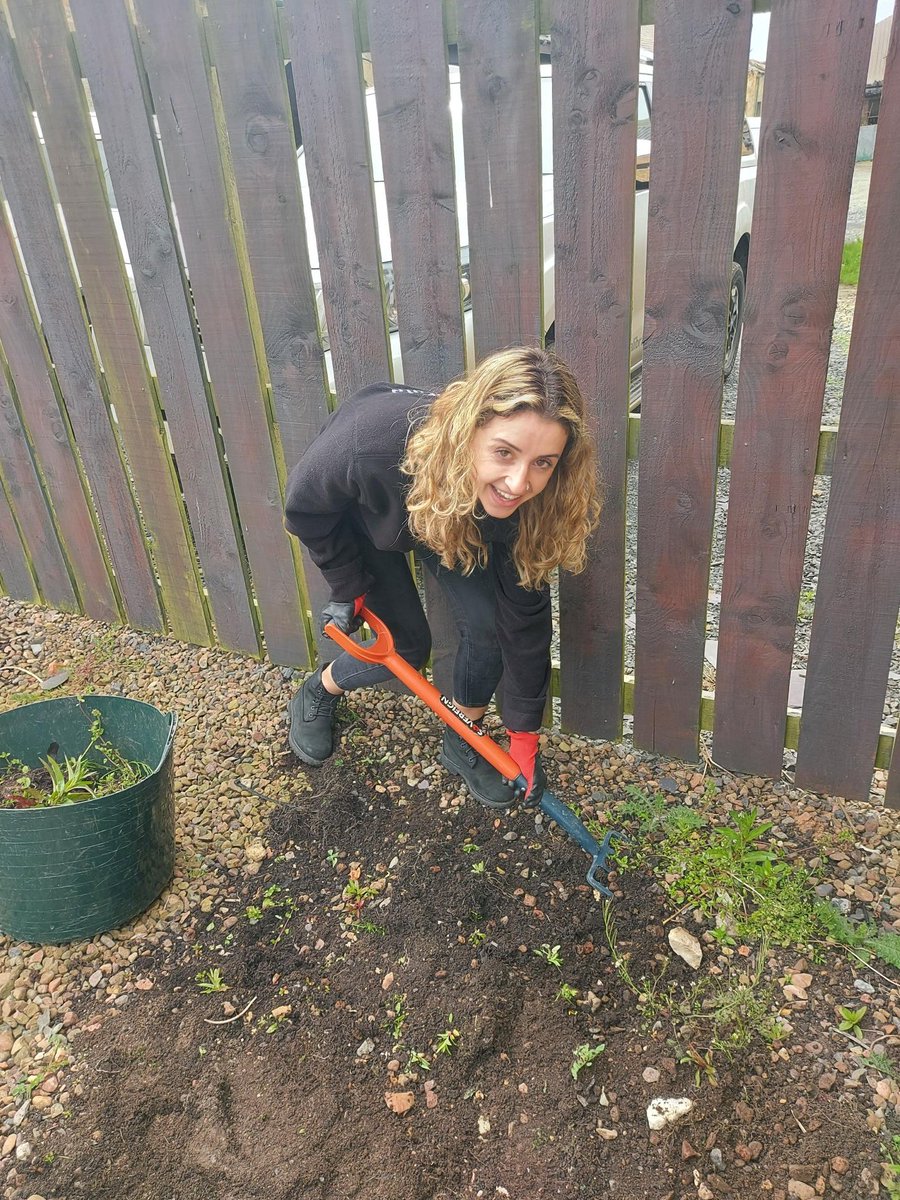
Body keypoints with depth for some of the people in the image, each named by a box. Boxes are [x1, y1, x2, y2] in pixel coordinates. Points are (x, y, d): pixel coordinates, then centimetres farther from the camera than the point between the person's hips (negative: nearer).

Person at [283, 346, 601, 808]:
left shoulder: (528, 501, -35)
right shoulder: (370, 444, -47)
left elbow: (524, 617, -22)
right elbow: (304, 505, -23)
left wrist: (523, 733, -15)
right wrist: (349, 589, -15)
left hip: (452, 515, 3)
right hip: (353, 514, -2)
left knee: (489, 626, -12)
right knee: (406, 647, -5)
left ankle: (462, 745, 16)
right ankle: (317, 694, 28)